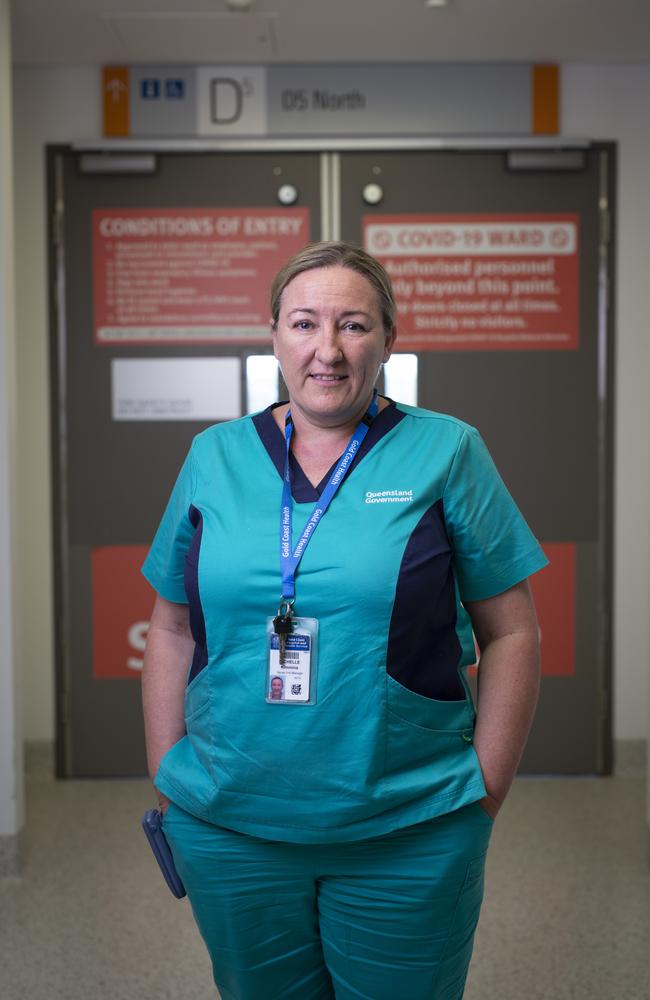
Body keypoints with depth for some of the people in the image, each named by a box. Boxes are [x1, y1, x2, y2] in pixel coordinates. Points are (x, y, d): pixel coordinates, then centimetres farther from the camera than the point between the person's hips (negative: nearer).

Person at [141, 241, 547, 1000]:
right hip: (227, 834, 2)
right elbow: (172, 629, 8)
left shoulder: (446, 453, -4)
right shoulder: (214, 457, 3)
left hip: (410, 837, -2)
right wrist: (168, 780, 5)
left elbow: (511, 634, -3)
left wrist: (483, 800, -5)